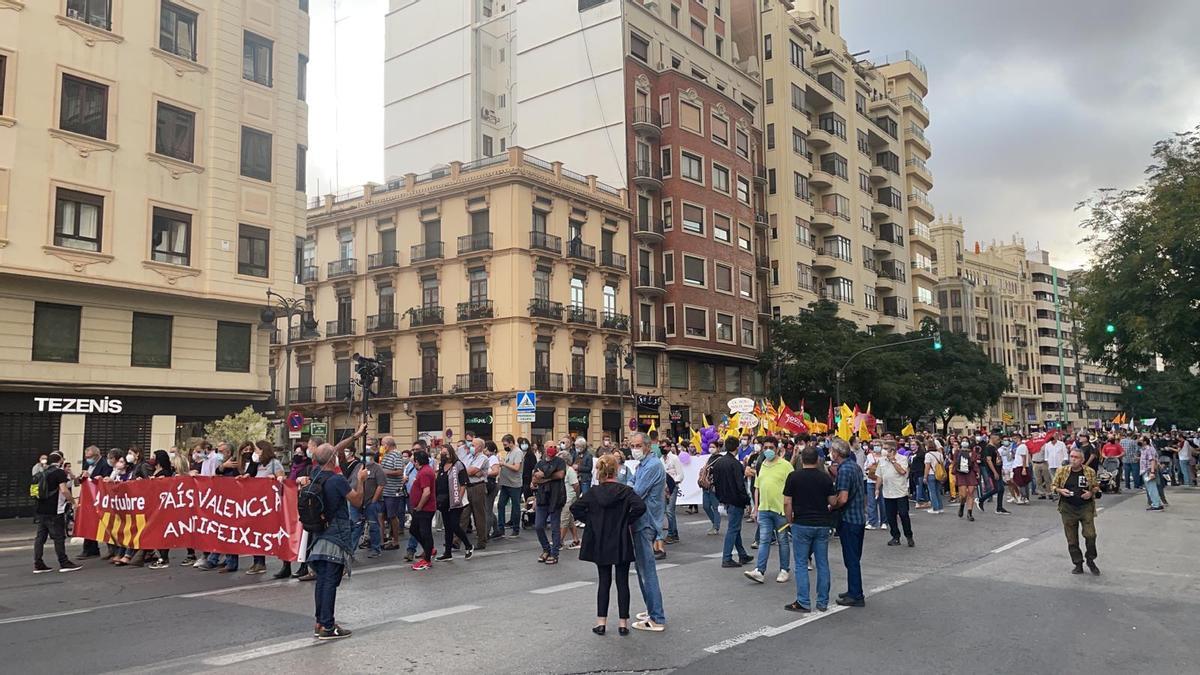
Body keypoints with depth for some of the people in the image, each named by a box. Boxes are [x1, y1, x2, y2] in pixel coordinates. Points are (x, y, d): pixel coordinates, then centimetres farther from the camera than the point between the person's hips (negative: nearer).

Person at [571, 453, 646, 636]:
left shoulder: (593, 492, -3)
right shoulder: (626, 491, -9)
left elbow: (575, 508, -7)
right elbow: (640, 506, -23)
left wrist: (590, 521, 0)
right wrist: (628, 520, -9)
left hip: (600, 544, 2)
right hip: (621, 544, -2)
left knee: (604, 581, 12)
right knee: (622, 582, 7)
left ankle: (601, 621, 12)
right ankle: (623, 622, 10)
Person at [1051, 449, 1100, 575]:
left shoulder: (1090, 472, 0)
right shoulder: (1062, 471, 0)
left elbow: (1096, 487, 12)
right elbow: (1053, 486, 7)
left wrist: (1091, 492, -9)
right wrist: (1060, 490, -14)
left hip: (1086, 507, -1)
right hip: (1068, 509, 1)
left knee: (1090, 535, -9)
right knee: (1072, 539, 4)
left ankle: (1090, 560, 14)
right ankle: (1078, 564, 17)